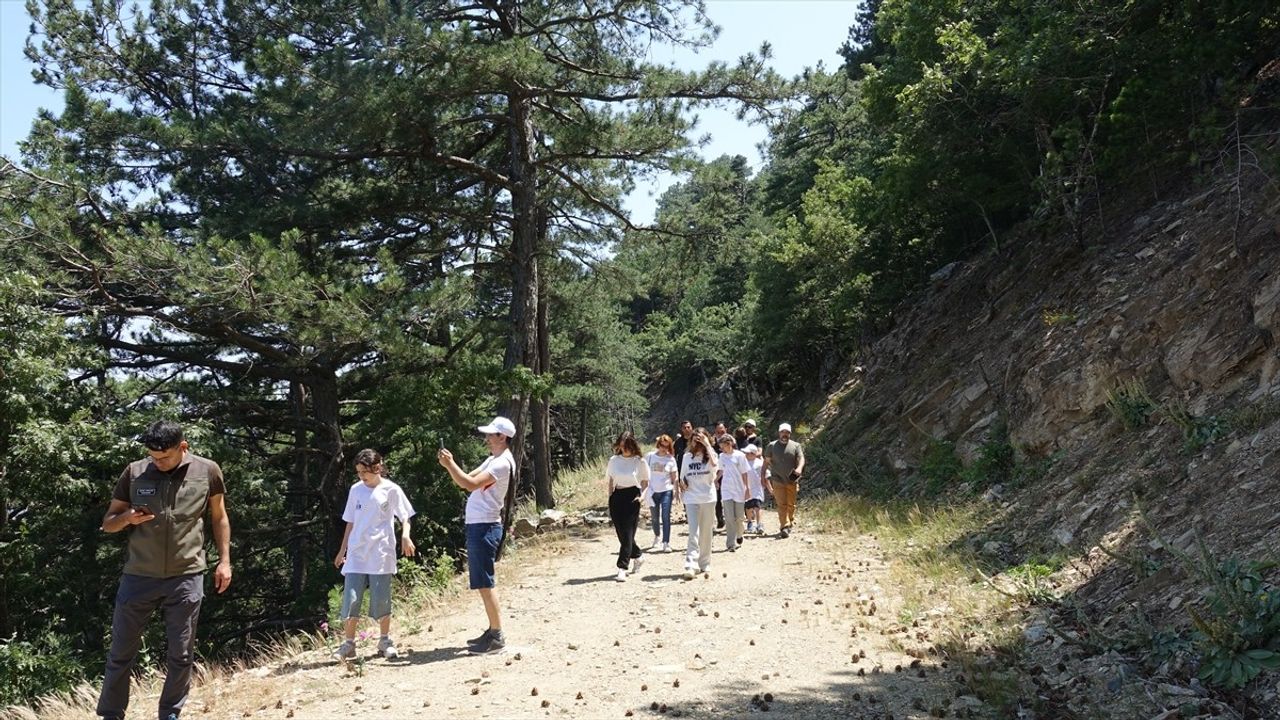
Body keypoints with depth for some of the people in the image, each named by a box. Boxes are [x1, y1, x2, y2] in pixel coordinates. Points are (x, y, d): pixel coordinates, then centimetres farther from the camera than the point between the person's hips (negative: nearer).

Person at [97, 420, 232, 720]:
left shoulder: (207, 471, -2)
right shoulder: (134, 472, -2)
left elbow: (219, 517, 11)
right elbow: (108, 522, 8)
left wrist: (224, 560, 6)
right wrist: (127, 517, -14)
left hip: (186, 577, -1)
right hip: (138, 576, 1)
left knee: (180, 655, 6)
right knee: (120, 653, 8)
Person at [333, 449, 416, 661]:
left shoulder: (391, 490, -2)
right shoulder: (355, 490, 8)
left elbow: (405, 517, 0)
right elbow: (350, 522, 16)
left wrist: (405, 536, -19)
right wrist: (342, 550, 16)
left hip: (381, 554, -3)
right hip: (356, 554, 3)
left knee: (381, 600, 0)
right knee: (350, 598, -2)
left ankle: (385, 641, 16)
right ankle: (348, 643, 9)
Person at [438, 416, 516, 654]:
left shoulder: (503, 463, -15)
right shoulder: (492, 460, 19)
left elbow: (470, 484, -23)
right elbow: (465, 481, 17)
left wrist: (450, 464, -18)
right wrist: (449, 465, 2)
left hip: (485, 528, -10)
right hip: (478, 527, 10)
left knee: (485, 583, -8)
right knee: (484, 582, 14)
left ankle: (497, 636, -4)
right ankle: (493, 631, 21)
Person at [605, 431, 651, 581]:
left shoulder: (640, 462, -2)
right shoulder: (614, 461, 6)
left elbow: (645, 482, 6)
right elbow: (610, 482, 12)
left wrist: (641, 496, -8)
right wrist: (611, 500, 5)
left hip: (632, 497, -4)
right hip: (617, 497, 4)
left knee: (627, 534, -7)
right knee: (622, 533, 8)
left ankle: (622, 568, -8)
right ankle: (638, 555, 33)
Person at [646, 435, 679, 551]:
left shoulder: (671, 459, -2)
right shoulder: (650, 456, -2)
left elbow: (674, 476, 4)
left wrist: (675, 490, -3)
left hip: (666, 491, -1)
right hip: (653, 491, 1)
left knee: (666, 517, -10)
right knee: (655, 517, 13)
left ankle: (666, 543, -7)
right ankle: (657, 536, 39)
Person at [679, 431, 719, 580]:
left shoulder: (710, 455, 0)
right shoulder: (687, 456, 7)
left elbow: (714, 464, -25)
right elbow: (682, 477, 16)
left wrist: (707, 445, -19)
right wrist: (682, 484, -5)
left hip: (708, 499, 0)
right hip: (691, 499, 0)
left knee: (706, 533, 9)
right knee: (693, 533, -10)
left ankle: (704, 564, 21)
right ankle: (690, 566, -17)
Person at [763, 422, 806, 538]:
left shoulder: (795, 446, 6)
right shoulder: (772, 446, 5)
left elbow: (801, 458, -7)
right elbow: (766, 462, 6)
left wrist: (799, 468, -28)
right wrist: (765, 477, 0)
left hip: (792, 481, 2)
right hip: (778, 481, -2)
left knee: (791, 504, 11)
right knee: (782, 505, -10)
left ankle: (790, 523, 30)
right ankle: (784, 527, -14)